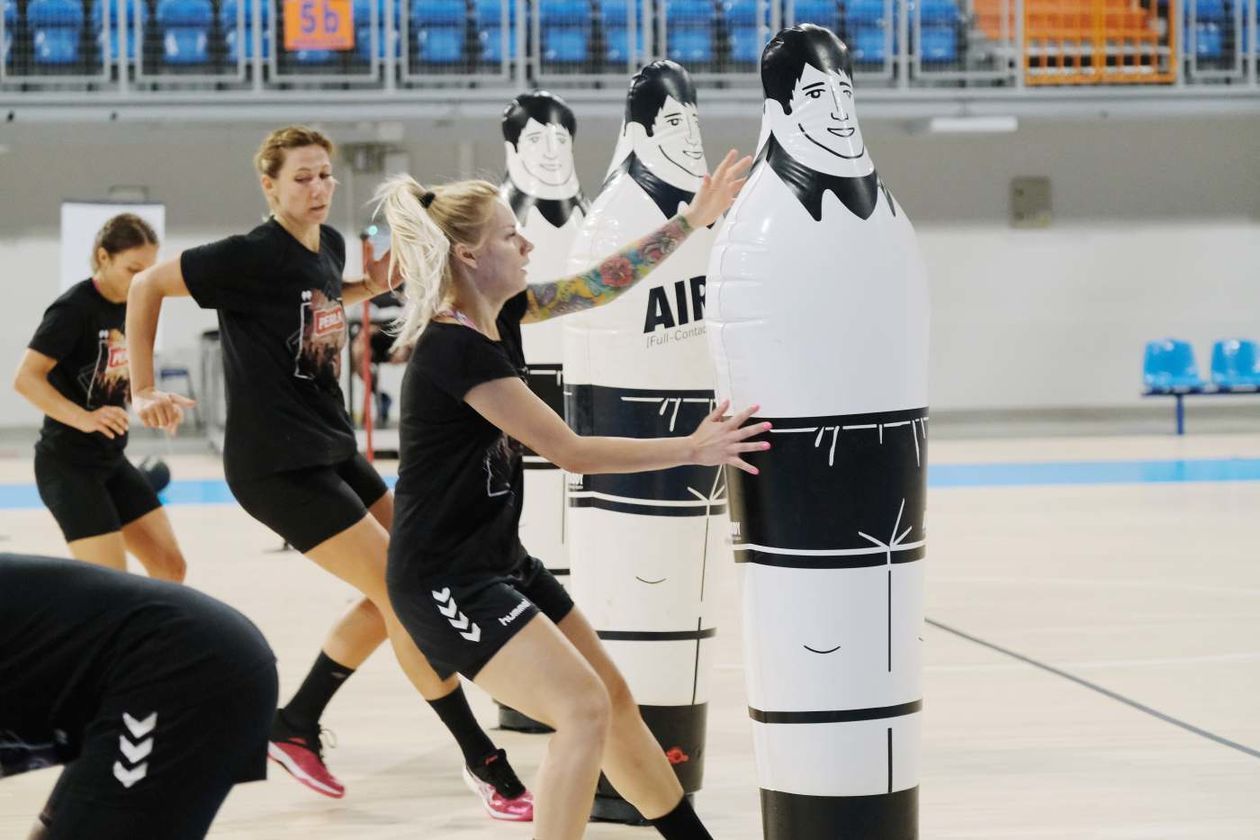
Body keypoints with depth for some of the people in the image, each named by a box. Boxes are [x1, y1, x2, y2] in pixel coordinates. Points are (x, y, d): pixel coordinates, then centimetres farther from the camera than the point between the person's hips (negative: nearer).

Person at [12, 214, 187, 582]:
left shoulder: (130, 308, 6)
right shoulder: (74, 308, -16)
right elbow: (26, 379, -23)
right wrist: (84, 418, -33)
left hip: (110, 460, 8)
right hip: (67, 463, -8)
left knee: (170, 566, 5)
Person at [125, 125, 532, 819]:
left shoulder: (329, 246, 6)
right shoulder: (250, 255, -17)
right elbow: (147, 286, -10)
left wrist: (373, 286, 8)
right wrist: (144, 391, -10)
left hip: (332, 448, 9)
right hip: (277, 465, -9)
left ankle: (294, 727, 24)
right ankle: (486, 765, -5)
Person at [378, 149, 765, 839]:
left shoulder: (498, 315, 2)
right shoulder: (456, 350, -24)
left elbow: (600, 284, 11)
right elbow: (572, 453, -21)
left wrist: (693, 219, 5)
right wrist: (691, 450, -16)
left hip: (500, 563, 10)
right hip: (445, 581, -10)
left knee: (615, 701, 16)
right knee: (584, 710, -17)